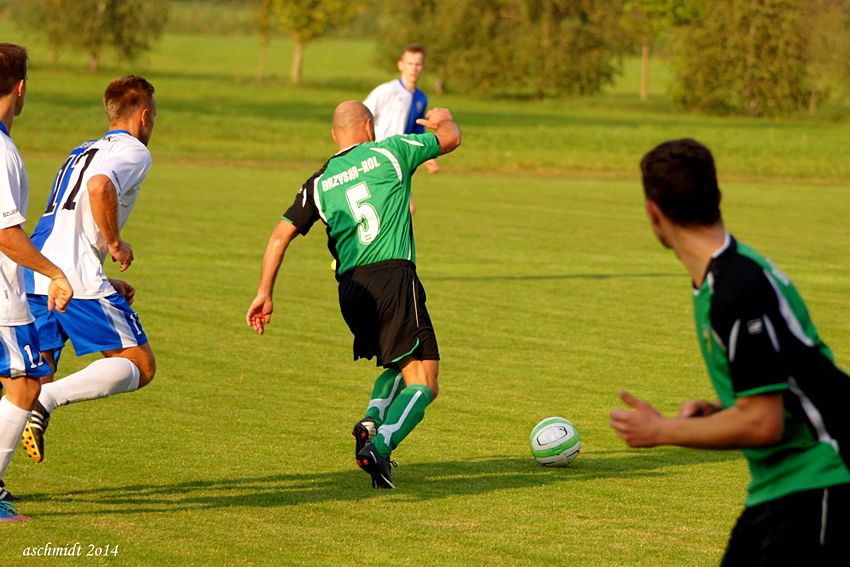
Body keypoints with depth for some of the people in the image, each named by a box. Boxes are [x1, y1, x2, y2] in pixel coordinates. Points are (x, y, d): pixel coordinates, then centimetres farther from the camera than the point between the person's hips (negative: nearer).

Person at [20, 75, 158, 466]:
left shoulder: (82, 152, 28)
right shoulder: (133, 152, 1)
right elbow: (100, 186, -22)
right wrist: (116, 244, -9)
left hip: (35, 275, 8)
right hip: (78, 279, -8)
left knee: (38, 375, 12)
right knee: (140, 367, -1)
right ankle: (47, 400, -20)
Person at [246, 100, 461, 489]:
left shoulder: (319, 183, 15)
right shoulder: (390, 152, 8)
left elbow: (280, 236, 8)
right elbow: (451, 138, 22)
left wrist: (264, 294, 12)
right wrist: (444, 119, 45)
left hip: (350, 289, 5)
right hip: (394, 276, -5)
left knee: (399, 367, 27)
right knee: (422, 383, -4)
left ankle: (372, 420, 2)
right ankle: (379, 446, -27)